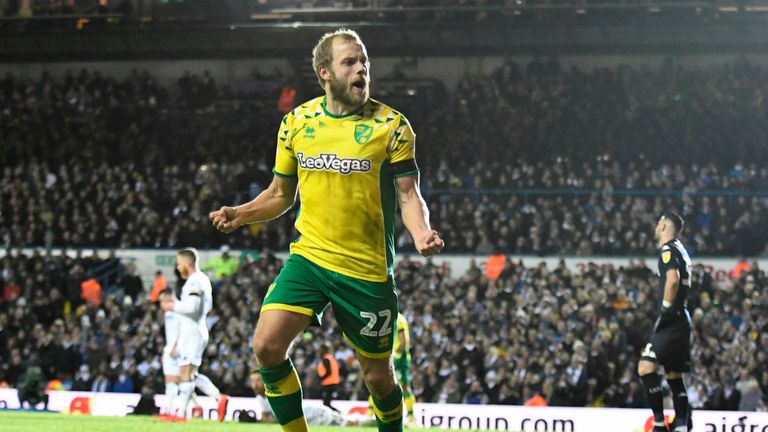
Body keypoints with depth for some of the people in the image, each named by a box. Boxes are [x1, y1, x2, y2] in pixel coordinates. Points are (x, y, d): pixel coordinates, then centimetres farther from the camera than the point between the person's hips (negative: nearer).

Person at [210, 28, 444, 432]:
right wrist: (240, 214, -2)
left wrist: (421, 233, -27)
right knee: (267, 346, -17)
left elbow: (409, 194, -6)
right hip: (308, 257, 2)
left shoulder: (391, 125, -4)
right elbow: (281, 193, 16)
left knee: (378, 377, 6)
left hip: (367, 270, -2)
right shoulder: (296, 122, 5)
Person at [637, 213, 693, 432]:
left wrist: (666, 309, -21)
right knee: (674, 375, 12)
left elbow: (673, 279, -24)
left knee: (646, 366, -17)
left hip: (672, 321, -10)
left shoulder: (668, 249, -9)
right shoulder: (681, 250, 20)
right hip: (682, 320, 10)